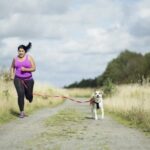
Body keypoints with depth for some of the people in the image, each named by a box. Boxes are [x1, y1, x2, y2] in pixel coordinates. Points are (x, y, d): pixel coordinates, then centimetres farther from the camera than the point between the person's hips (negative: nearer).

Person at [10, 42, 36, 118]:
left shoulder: (29, 58, -6)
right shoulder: (15, 58, 1)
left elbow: (34, 68, -8)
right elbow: (12, 67, 17)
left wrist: (25, 69, -22)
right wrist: (12, 75, 2)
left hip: (28, 80, 0)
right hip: (18, 80, 0)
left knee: (29, 95, 8)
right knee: (20, 94, -19)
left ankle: (29, 96, 48)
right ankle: (22, 112, -10)